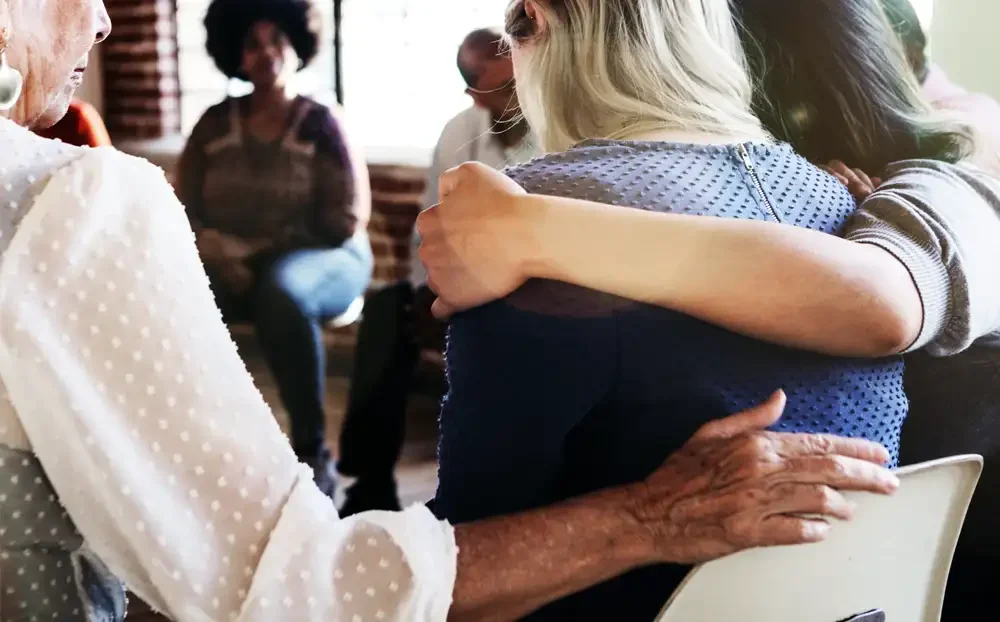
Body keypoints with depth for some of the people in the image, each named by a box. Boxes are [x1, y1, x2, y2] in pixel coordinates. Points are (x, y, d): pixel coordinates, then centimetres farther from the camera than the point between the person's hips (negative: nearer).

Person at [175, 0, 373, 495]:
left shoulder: (322, 125, -1)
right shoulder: (215, 124, 8)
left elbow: (343, 223, -7)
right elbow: (183, 209, 5)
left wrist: (262, 250, -12)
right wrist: (217, 249, -16)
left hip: (323, 260, -3)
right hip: (232, 266, 3)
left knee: (280, 291, -40)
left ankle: (312, 450, -27)